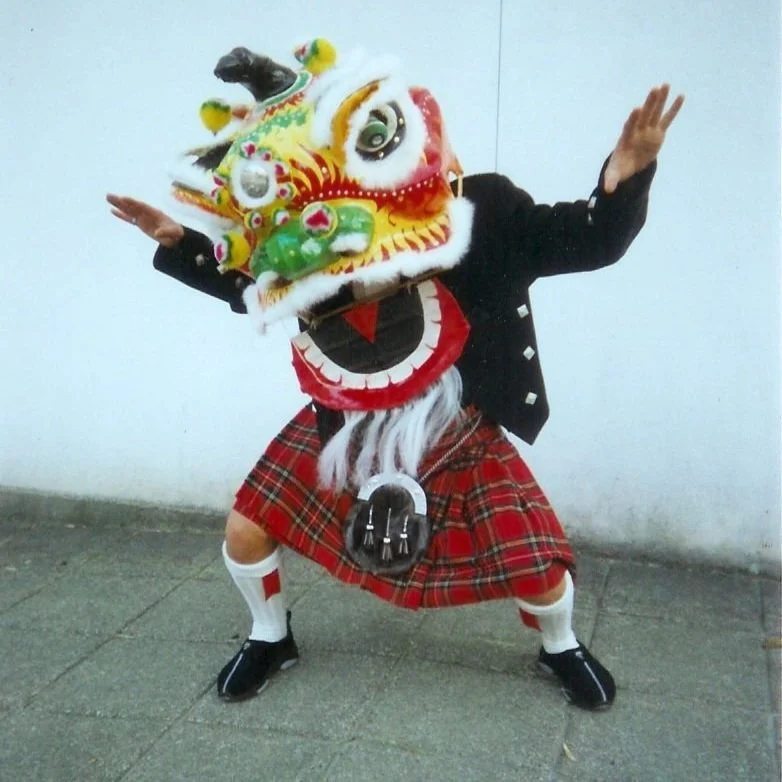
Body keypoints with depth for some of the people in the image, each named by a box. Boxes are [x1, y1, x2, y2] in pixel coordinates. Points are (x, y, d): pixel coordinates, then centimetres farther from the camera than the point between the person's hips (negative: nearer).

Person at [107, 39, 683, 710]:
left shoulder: (483, 215, -26)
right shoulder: (300, 258, -18)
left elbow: (591, 240, -24)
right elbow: (243, 280, 2)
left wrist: (625, 178, -43)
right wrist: (180, 245, -10)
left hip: (460, 437, -2)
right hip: (342, 429, 2)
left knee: (537, 562, -6)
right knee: (246, 530, 0)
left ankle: (562, 648, 32)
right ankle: (271, 637, 34)